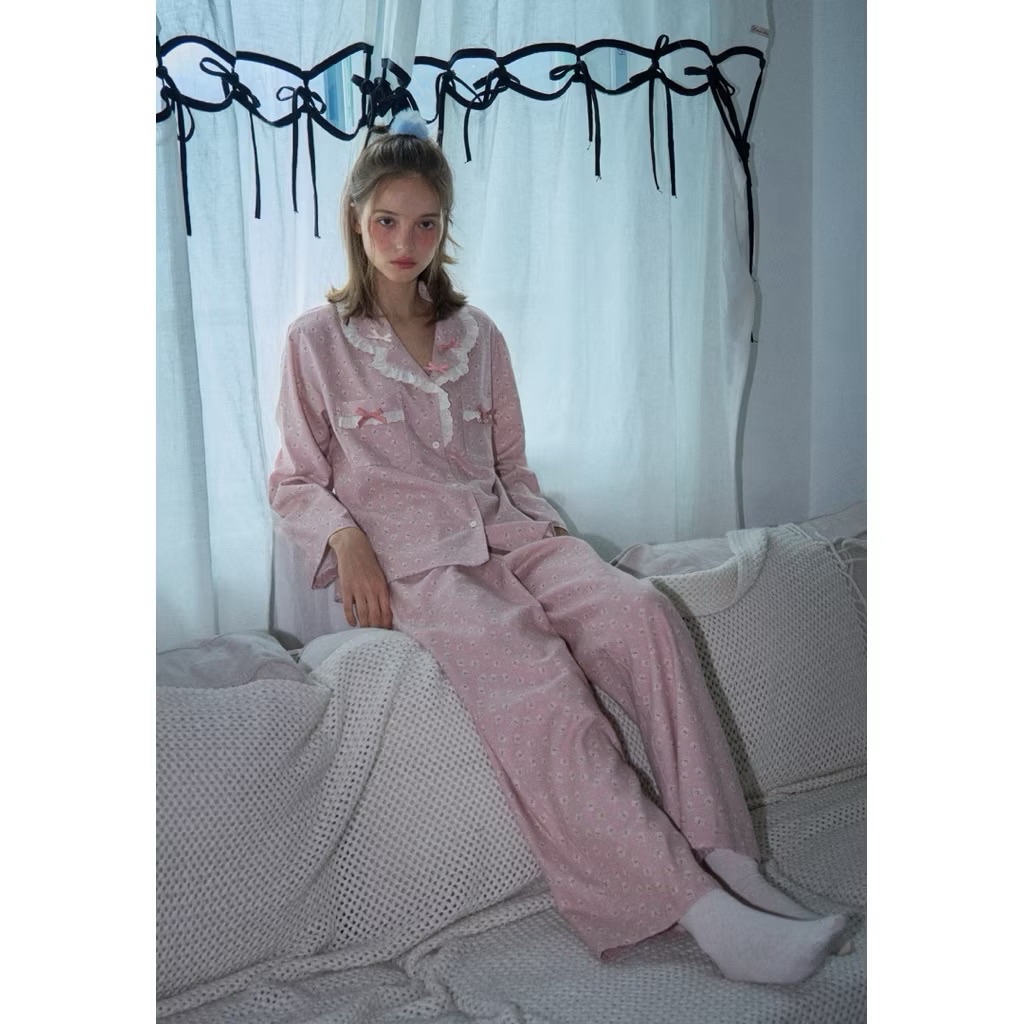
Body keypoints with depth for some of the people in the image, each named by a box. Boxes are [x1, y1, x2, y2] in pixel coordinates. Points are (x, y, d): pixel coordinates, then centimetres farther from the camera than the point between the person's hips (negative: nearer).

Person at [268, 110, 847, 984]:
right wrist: (344, 536, -13)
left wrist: (551, 532, 2)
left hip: (505, 530, 4)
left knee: (642, 610, -26)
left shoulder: (478, 335, 17)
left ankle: (725, 856, -26)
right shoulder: (318, 340, 7)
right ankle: (698, 909, -34)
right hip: (410, 558, -4)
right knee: (534, 672, -32)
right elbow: (296, 480, 8)